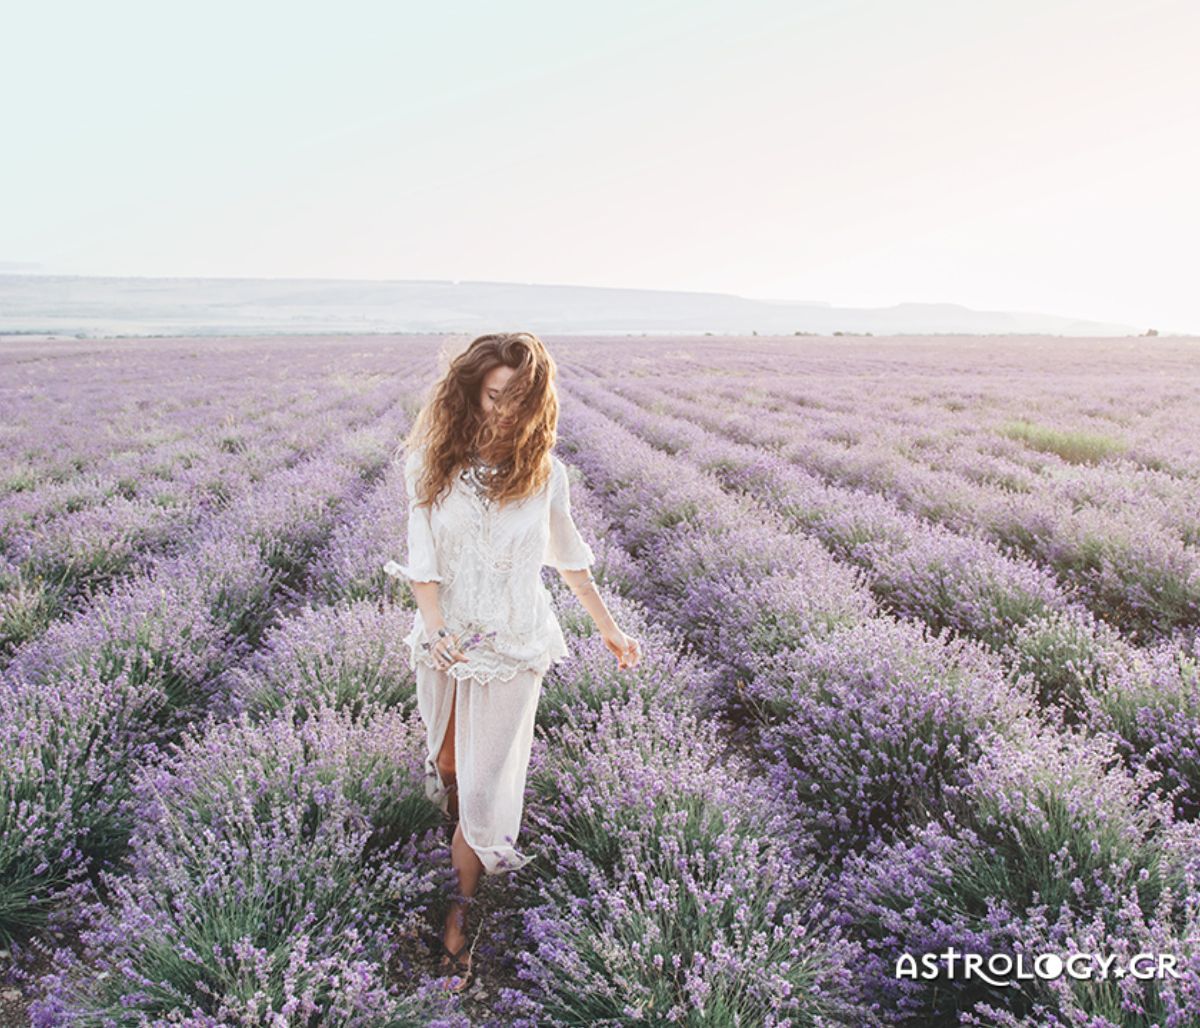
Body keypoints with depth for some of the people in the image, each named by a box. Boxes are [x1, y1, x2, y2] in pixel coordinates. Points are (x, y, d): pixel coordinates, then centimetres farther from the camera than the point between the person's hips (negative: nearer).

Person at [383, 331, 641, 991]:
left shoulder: (543, 470, -7)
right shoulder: (431, 461, -7)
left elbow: (569, 556, 5)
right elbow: (421, 561, -9)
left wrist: (609, 629, 10)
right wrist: (437, 630, -25)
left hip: (514, 642, -1)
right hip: (447, 637, 2)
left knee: (486, 780, 2)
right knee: (448, 764, 18)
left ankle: (462, 903, 21)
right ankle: (465, 844, 47)